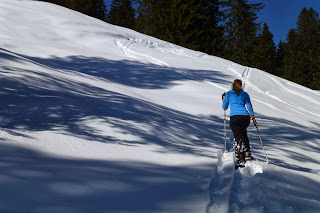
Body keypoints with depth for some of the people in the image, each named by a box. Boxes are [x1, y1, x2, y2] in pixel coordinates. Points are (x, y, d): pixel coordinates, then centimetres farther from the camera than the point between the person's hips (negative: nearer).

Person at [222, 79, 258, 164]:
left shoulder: (229, 94, 11)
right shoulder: (245, 94, 16)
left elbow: (224, 107, 17)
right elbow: (249, 107, 12)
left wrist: (224, 100, 35)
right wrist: (253, 119, 14)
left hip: (234, 117, -3)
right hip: (245, 117, 3)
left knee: (238, 138, -3)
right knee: (243, 132, 27)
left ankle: (241, 160, -16)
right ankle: (247, 155, 23)